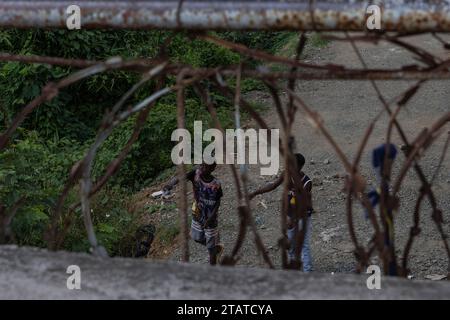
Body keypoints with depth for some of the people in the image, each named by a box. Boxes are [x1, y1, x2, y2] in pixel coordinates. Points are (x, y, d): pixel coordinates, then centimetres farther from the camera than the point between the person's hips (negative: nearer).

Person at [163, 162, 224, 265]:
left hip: (210, 218, -4)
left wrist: (210, 218, -18)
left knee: (211, 246, 8)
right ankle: (217, 248, 48)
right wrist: (170, 184, -53)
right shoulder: (196, 173, -20)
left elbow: (218, 202, -11)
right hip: (197, 215, 5)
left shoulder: (216, 184, -24)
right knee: (197, 238, 23)